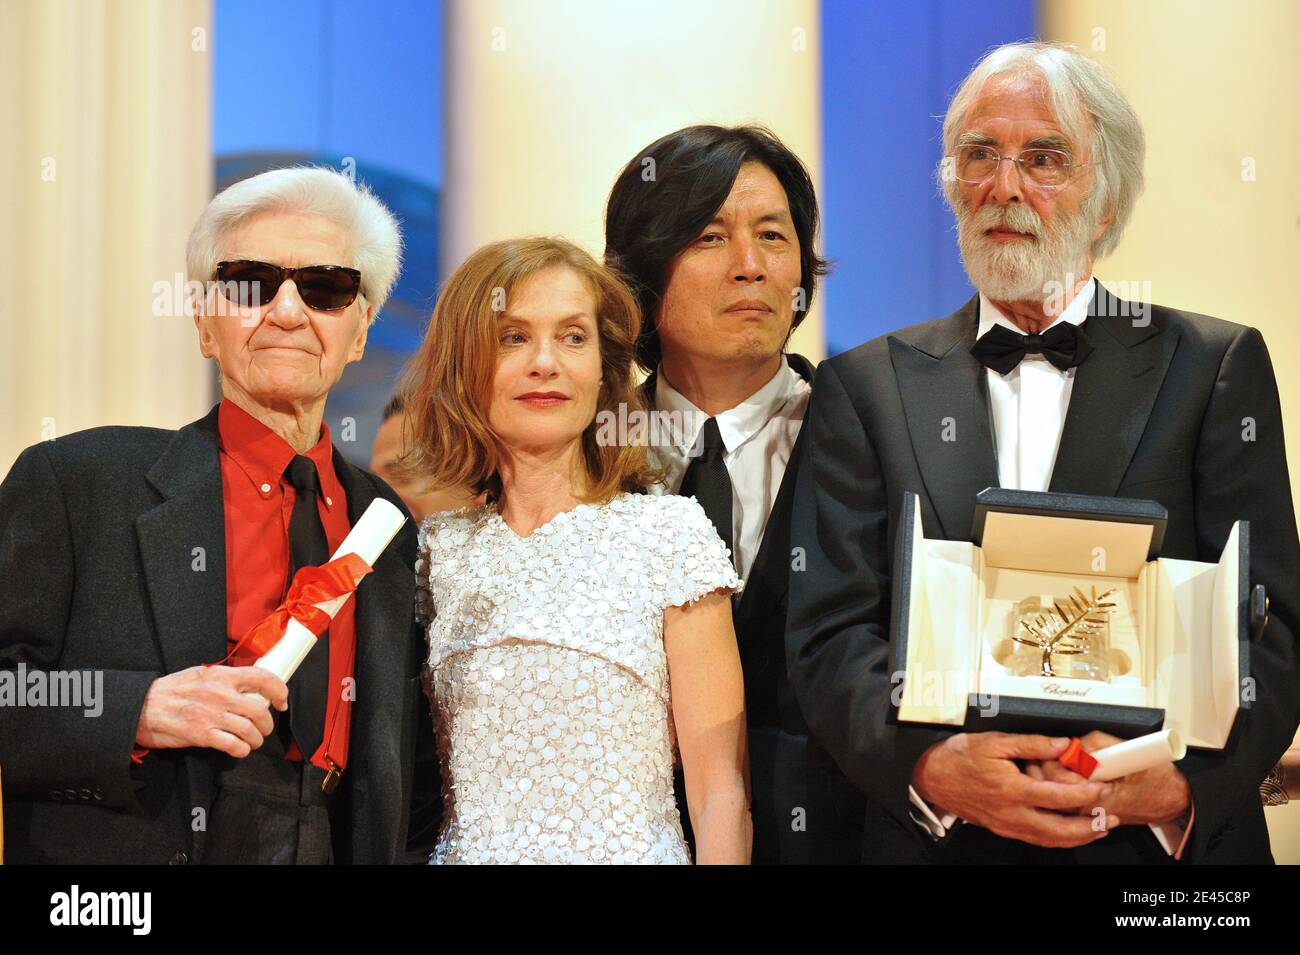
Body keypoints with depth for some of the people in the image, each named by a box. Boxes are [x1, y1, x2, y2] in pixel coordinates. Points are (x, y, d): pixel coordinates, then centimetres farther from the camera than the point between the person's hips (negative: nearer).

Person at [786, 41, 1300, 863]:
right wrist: (931, 765, -23)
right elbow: (832, 633, -4)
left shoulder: (1216, 368, 1)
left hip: (1167, 842, 0)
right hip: (939, 835, 1)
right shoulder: (868, 387, 4)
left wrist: (1178, 782, -24)